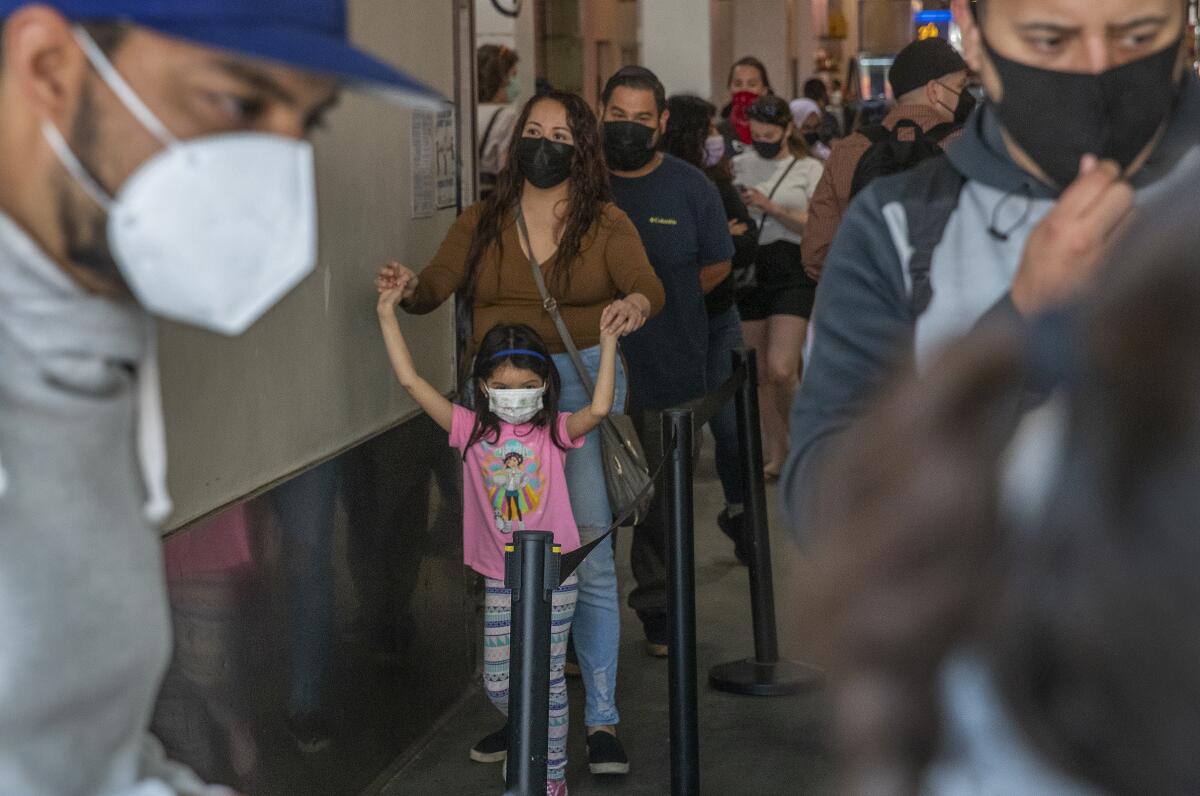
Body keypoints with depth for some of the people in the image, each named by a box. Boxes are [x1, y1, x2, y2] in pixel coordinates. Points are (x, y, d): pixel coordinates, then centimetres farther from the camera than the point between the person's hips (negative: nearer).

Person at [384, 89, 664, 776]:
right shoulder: (482, 222, 12)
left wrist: (636, 304, -35)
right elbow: (438, 284, 0)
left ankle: (603, 720, 2)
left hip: (583, 384, -3)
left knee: (588, 550, -7)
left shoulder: (606, 224, 4)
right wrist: (409, 289, -23)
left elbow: (648, 284, -12)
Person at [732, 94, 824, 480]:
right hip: (749, 271, 4)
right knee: (761, 374, 6)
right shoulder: (741, 165, 11)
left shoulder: (809, 169, 2)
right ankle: (777, 455, 17)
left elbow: (816, 227, -6)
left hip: (791, 273, -4)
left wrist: (769, 206, -15)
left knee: (780, 370, -15)